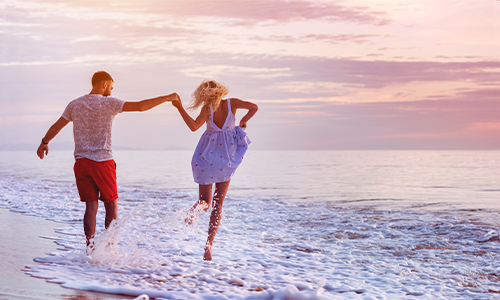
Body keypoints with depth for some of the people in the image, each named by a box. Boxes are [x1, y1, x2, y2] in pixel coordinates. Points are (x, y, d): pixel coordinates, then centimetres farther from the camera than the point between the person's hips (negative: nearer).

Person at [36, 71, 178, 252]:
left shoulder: (75, 104, 8)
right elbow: (140, 106, -11)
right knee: (111, 204, 8)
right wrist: (166, 98, -3)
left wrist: (44, 142, 34)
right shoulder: (109, 103, -6)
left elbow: (57, 126, 17)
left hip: (81, 162, 4)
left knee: (91, 205, 8)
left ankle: (90, 245, 3)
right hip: (103, 161, -4)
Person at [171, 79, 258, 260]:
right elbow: (254, 107, -7)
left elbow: (193, 126, -28)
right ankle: (209, 244, -8)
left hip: (207, 156, -2)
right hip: (226, 159, 2)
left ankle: (197, 207, -26)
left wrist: (180, 108, -27)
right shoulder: (231, 103, -8)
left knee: (206, 201, 13)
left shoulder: (208, 108, -16)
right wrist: (244, 122, 9)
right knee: (218, 205, 7)